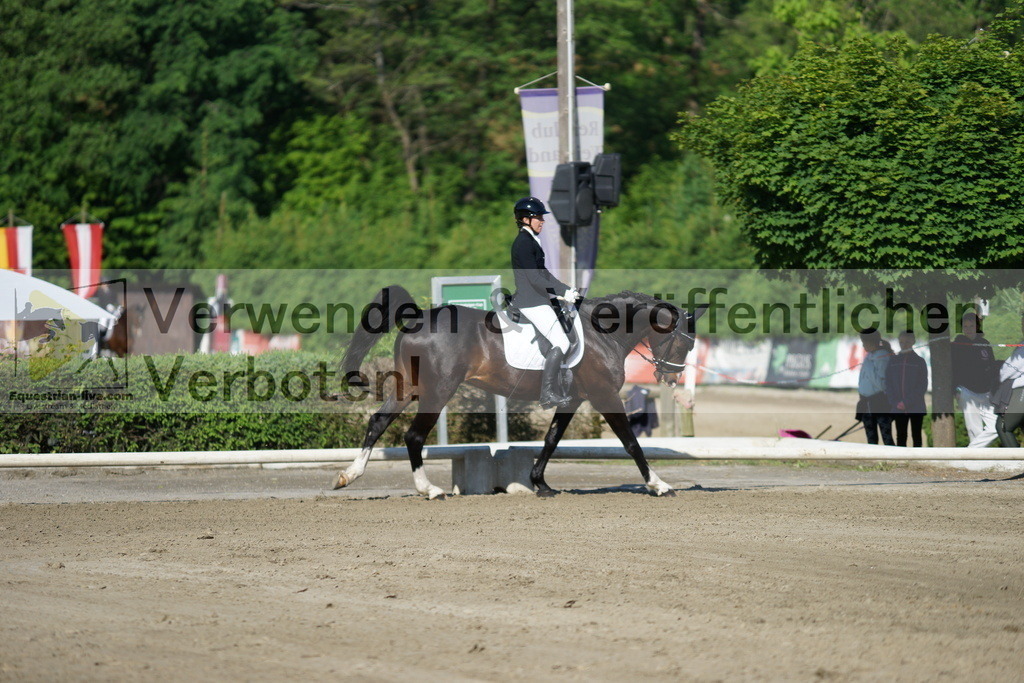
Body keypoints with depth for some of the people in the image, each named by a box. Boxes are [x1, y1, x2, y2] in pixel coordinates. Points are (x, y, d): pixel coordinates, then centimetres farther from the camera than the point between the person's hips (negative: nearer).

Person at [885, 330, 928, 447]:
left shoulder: (919, 361, 0)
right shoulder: (893, 361, 7)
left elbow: (922, 386, -4)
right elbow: (888, 384, 5)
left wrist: (907, 402, -13)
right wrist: (895, 402, -9)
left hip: (916, 407, -2)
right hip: (898, 409, 2)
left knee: (916, 436, 3)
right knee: (900, 436, 2)